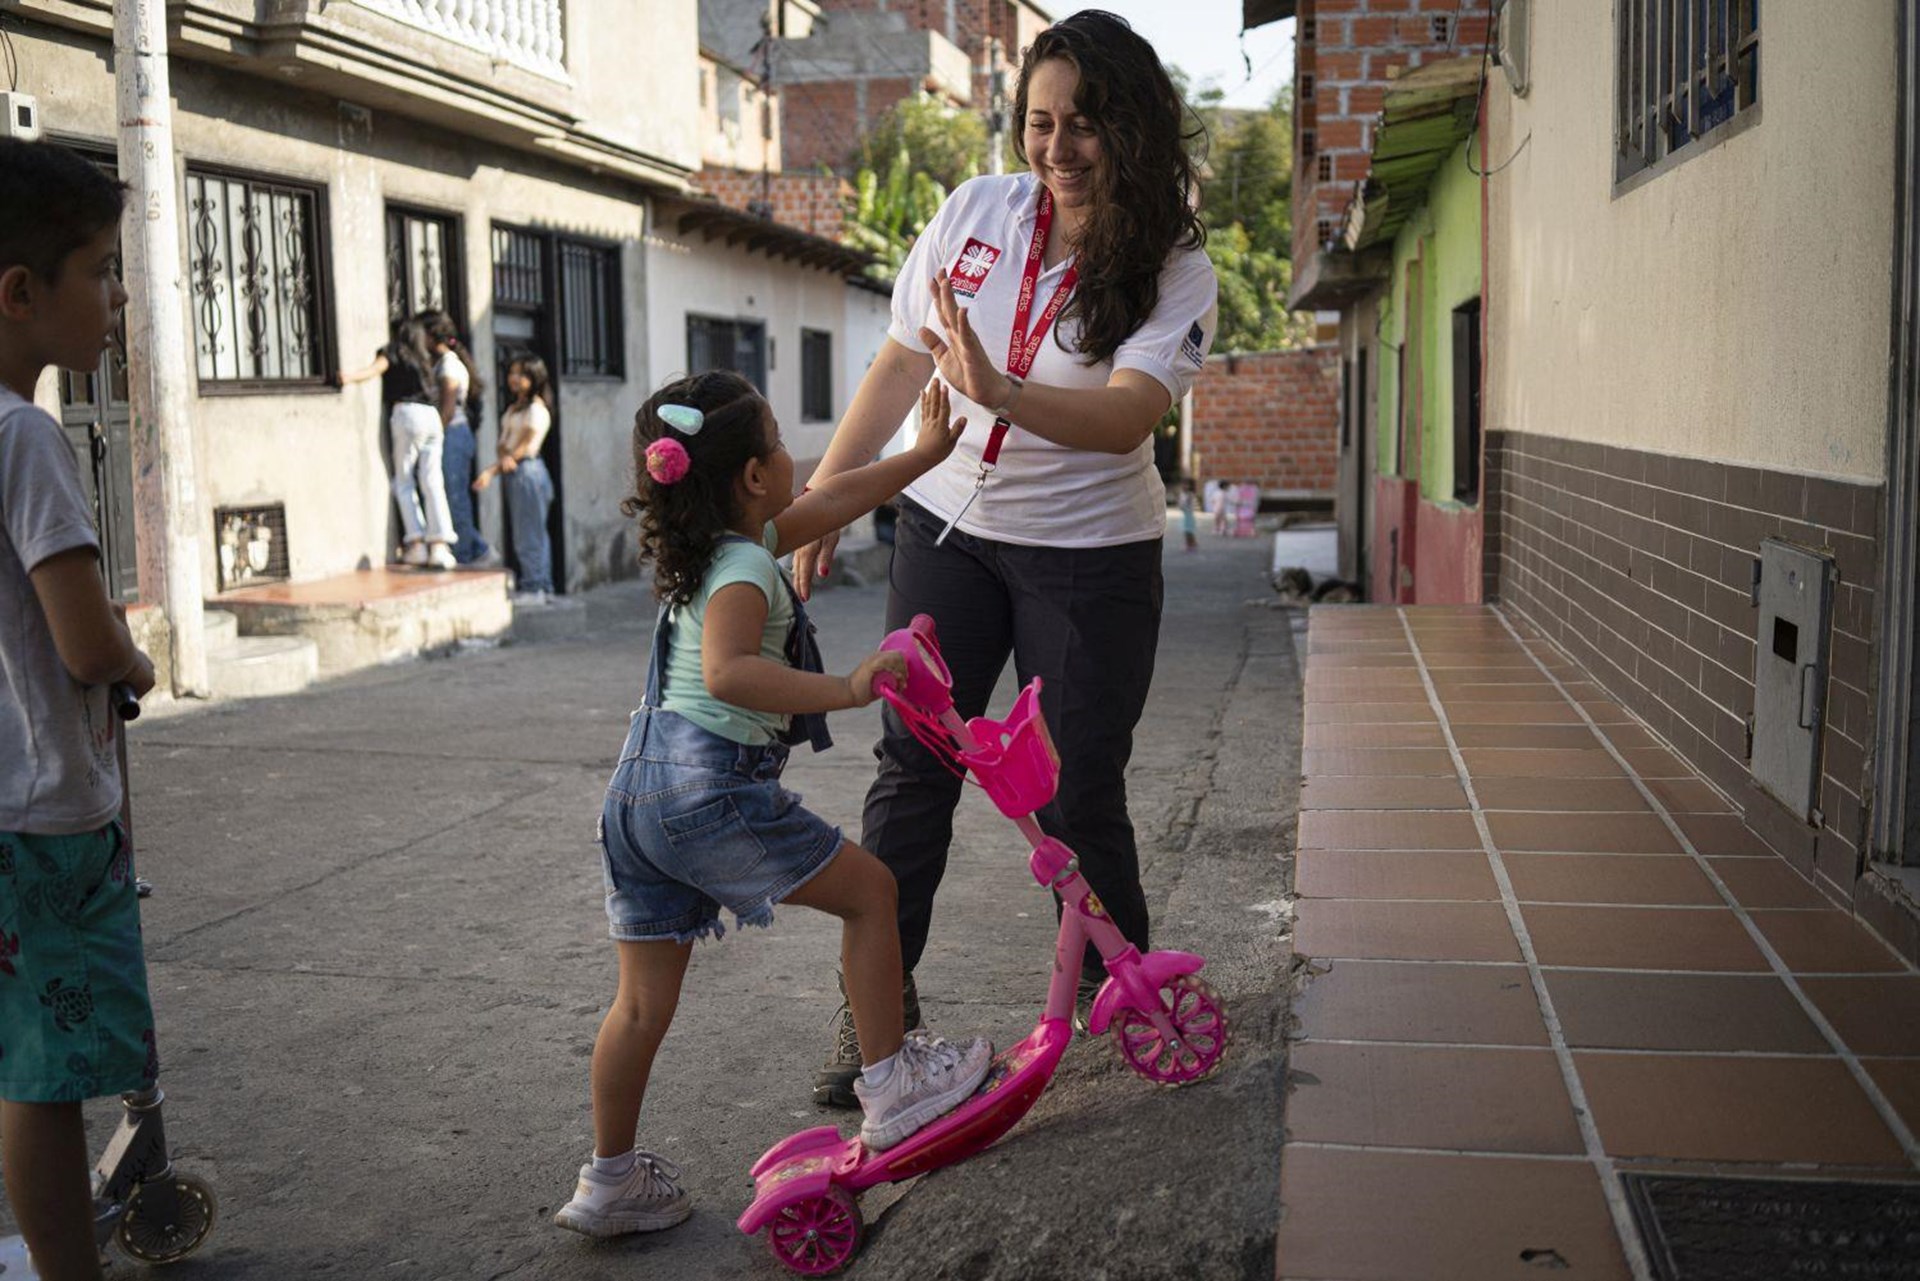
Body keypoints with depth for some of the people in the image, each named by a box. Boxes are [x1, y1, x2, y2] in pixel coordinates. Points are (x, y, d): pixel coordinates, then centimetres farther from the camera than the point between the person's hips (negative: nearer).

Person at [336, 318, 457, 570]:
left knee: (404, 482, 0)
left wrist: (351, 377, -24)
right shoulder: (423, 359, 27)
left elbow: (377, 368, -10)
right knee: (432, 483, 0)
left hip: (406, 412, -5)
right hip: (431, 416, 5)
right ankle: (439, 544, -11)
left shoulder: (393, 352, 8)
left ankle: (416, 543, -10)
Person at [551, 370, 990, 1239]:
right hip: (711, 788, -9)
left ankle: (610, 1180, 22)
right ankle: (892, 1087, 15)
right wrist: (845, 690, -30)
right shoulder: (745, 566, -12)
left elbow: (831, 500, 26)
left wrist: (924, 454, 32)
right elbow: (728, 671, -30)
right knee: (869, 888, 8)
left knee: (644, 1001, 14)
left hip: (639, 788, 9)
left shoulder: (713, 547, 16)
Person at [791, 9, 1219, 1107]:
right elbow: (901, 364, 7)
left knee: (1078, 794, 1)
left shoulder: (1174, 270, -11)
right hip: (947, 526, 3)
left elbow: (1128, 417, -27)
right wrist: (823, 500, 7)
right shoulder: (976, 212, -1)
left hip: (1088, 553, -3)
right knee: (913, 767, 4)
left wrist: (998, 392, -45)